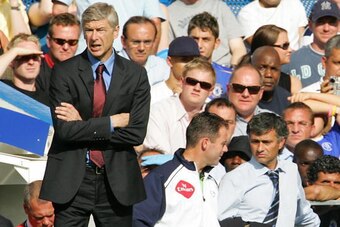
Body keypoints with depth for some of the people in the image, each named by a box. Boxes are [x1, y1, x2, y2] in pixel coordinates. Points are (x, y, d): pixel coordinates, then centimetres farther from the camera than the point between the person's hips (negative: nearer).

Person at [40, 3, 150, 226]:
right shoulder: (64, 72, -1)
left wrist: (83, 128, -10)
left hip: (117, 182, 1)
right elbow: (64, 129, -11)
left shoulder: (135, 74, 2)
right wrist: (112, 122, -11)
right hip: (72, 180, -1)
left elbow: (136, 133, -7)